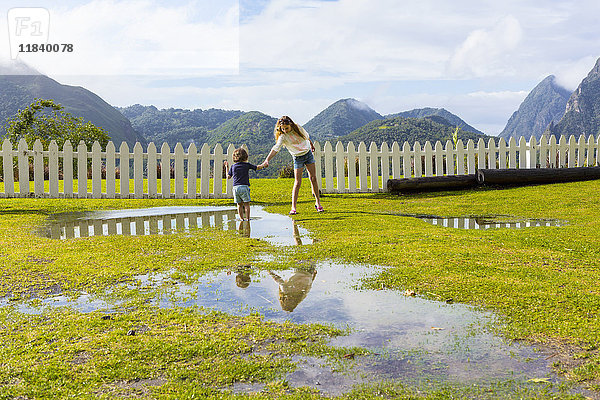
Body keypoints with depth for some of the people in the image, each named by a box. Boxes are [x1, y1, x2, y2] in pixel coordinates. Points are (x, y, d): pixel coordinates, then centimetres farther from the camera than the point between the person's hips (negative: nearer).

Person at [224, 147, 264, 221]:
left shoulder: (233, 167, 9)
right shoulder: (247, 165, 0)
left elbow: (228, 177, 12)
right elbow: (257, 168, 6)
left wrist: (227, 167, 25)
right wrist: (263, 165, 26)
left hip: (235, 187, 4)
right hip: (244, 186, -4)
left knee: (239, 204, 10)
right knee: (246, 204, 2)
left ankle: (242, 219, 12)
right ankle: (247, 218, 1)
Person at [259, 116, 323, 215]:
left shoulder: (298, 128, -7)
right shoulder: (282, 137, -18)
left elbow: (306, 136, 13)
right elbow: (275, 148, -30)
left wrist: (311, 144, 30)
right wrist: (267, 160, -44)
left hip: (308, 153, 3)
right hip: (298, 158, -3)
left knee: (313, 179, 3)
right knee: (297, 183, -10)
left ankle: (318, 203, 15)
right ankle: (293, 208, -6)